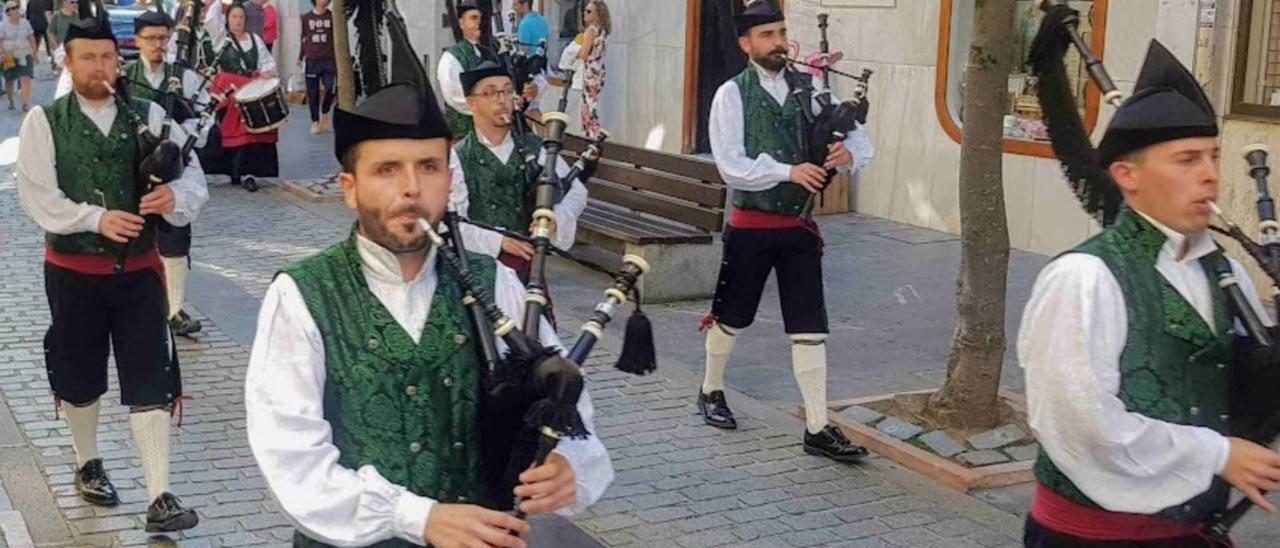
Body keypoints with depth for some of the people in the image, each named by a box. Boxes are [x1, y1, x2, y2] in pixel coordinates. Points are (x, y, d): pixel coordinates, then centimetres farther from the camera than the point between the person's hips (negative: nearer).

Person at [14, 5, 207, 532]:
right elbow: (37, 196, -12)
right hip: (73, 269, 0)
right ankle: (88, 465, 40)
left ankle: (159, 499, -1)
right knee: (78, 376, 16)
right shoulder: (43, 121, -3)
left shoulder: (148, 116, 0)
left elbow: (193, 179, -5)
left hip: (138, 268, 0)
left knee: (151, 381, -3)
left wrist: (173, 196, -28)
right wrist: (97, 218, -25)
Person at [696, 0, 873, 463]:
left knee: (810, 327, 0)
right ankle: (711, 390, 40)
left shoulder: (807, 89, 4)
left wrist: (848, 152, -19)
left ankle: (818, 429, 4)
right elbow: (732, 167, -17)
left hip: (799, 226, 3)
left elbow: (860, 139, 4)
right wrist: (789, 171, -26)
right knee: (732, 317, 14)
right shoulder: (732, 95, -8)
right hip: (751, 225, -3)